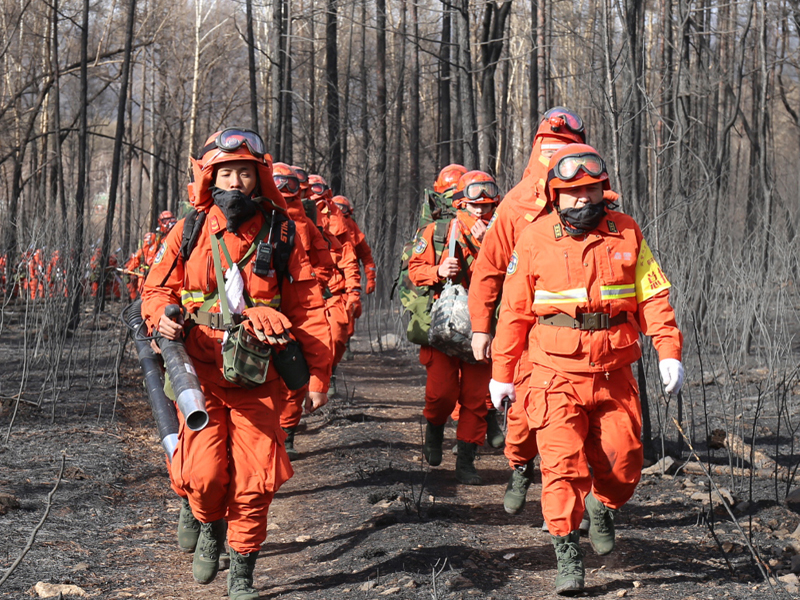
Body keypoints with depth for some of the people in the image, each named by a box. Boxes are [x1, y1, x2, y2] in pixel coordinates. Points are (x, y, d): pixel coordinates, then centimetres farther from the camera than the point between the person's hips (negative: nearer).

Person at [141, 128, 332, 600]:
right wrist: (161, 318, -12)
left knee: (255, 480, -4)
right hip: (201, 375, 0)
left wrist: (318, 376, 1)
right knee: (203, 474, -9)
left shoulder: (280, 236, 2)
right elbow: (158, 288, 12)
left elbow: (308, 309, 4)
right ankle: (211, 529, 26)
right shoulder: (188, 233, 3)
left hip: (257, 381, 0)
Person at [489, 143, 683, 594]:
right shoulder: (535, 239, 0)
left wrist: (669, 351, -7)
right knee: (563, 462, -11)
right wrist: (502, 373, 7)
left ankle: (603, 507, 34)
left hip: (614, 375, 2)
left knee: (623, 461, 2)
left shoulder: (627, 234, 5)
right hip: (557, 375, -2)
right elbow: (515, 310, 6)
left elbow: (654, 295, 5)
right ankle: (567, 553, -3)